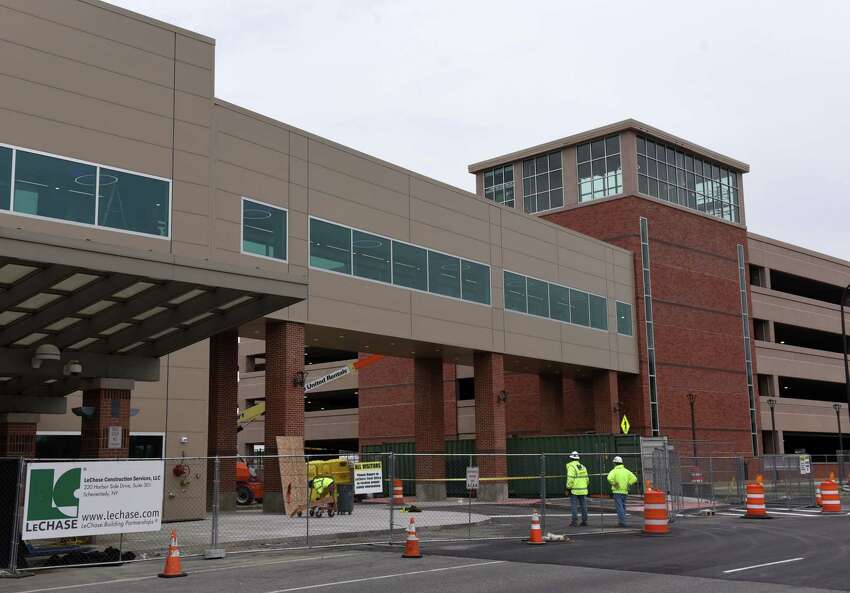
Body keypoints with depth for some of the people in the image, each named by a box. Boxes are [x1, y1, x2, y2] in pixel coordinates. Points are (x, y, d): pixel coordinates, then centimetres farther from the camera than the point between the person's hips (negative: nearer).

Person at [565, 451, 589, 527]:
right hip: (583, 490, 6)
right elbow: (587, 479, 13)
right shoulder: (583, 467, 10)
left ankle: (574, 521, -3)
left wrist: (568, 488, -7)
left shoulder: (571, 467, -11)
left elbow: (570, 479, -17)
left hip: (574, 490, -6)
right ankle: (584, 521, 13)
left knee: (574, 506, -1)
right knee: (583, 506, 10)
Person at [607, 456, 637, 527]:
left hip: (617, 491, -5)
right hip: (625, 491, 5)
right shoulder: (626, 471, 8)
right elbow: (634, 479, 3)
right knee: (623, 507, 17)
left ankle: (622, 521, -15)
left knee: (619, 507, -6)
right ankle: (621, 521, 21)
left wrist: (614, 484, -12)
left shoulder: (614, 471, -8)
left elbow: (609, 478, -26)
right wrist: (628, 484, 7)